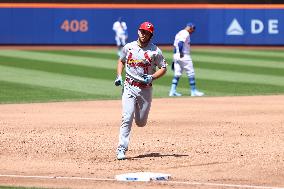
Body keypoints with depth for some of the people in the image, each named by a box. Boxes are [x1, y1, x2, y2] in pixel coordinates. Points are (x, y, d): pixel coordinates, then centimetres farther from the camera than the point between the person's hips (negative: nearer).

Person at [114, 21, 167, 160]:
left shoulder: (155, 51, -3)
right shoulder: (128, 47, 3)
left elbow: (163, 68, 2)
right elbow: (121, 61, 19)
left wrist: (152, 77, -15)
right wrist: (119, 76, 4)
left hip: (145, 90, 0)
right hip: (129, 87, 0)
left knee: (141, 122, 9)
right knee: (127, 118, -14)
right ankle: (121, 149, -13)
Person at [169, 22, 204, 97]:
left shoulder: (179, 33, 19)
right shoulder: (186, 33, -9)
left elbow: (175, 46, 20)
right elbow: (180, 43, -26)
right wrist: (181, 53, -29)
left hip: (176, 55, 9)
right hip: (184, 56, -9)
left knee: (177, 74, 8)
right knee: (191, 73, 0)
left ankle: (173, 91, 2)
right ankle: (193, 91, 4)